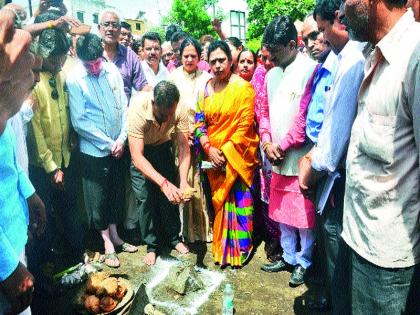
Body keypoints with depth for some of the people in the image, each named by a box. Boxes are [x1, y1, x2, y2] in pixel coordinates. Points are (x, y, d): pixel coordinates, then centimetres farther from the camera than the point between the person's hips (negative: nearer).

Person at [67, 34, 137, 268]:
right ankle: (107, 243, 26)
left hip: (119, 147, 4)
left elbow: (124, 108, 1)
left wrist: (122, 139, -8)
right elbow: (80, 122, -14)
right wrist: (108, 143, -12)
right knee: (98, 198, 8)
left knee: (117, 193, 16)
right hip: (94, 150, -4)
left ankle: (115, 235, 35)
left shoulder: (112, 70, -2)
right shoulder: (74, 80, -13)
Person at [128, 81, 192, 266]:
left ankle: (174, 237, 23)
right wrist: (164, 183, -53)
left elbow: (184, 147, -29)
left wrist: (183, 182, -43)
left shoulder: (179, 111, -30)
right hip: (140, 150, -2)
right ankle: (152, 245, 14)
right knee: (145, 197, -4)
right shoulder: (138, 110, -40)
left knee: (171, 195, 2)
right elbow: (137, 158, -42)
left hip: (162, 147, 3)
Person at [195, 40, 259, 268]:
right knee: (219, 201, 12)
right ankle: (221, 247, 28)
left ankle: (240, 249, 20)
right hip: (213, 156, 4)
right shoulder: (206, 89, 8)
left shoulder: (243, 88, -8)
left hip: (237, 155, -4)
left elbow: (245, 125, -12)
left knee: (238, 201, 2)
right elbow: (199, 121, 6)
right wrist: (209, 148, -8)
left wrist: (226, 151, -15)